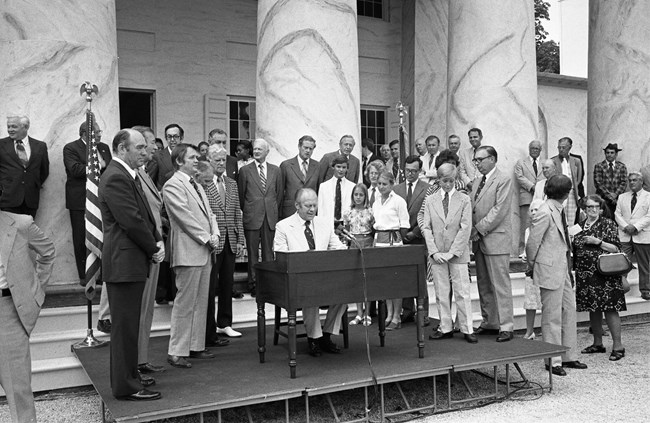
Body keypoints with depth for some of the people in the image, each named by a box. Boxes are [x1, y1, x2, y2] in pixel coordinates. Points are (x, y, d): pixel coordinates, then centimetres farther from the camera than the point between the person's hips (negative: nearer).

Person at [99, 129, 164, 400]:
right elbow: (131, 221, -21)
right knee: (125, 326, -1)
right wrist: (153, 249, -10)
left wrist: (157, 241, 3)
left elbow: (144, 215, 17)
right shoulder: (115, 178, -17)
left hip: (133, 262, 10)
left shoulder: (128, 175, 15)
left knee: (128, 325, 18)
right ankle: (126, 387, 9)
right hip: (124, 263, -10)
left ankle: (128, 376, 30)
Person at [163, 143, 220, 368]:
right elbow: (185, 217, -16)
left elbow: (208, 213, 18)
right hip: (188, 252, -9)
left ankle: (196, 346, 22)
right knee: (185, 303, -5)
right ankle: (176, 352, 3)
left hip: (204, 252, 9)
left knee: (201, 302, 13)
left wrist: (214, 234, 0)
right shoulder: (173, 185, -9)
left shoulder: (197, 186, 19)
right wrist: (207, 238, -13)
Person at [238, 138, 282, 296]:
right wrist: (246, 212, 6)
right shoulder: (245, 170, 1)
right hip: (252, 217, -2)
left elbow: (279, 193, 13)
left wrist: (273, 210, 10)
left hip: (270, 217, 2)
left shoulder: (275, 170, 8)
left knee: (268, 252, 6)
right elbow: (240, 195, 5)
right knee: (252, 253, 2)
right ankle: (253, 283, 9)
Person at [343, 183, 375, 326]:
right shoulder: (348, 212, 5)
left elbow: (374, 229, 3)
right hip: (353, 244, 2)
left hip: (367, 244, -2)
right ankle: (359, 313, 12)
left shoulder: (370, 211, -2)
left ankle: (367, 314, 6)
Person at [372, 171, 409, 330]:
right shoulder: (376, 203, 15)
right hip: (379, 240, 6)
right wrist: (376, 239, 10)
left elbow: (404, 226, -5)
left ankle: (396, 318, 1)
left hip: (393, 240, -6)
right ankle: (389, 314, 15)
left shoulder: (398, 201, -4)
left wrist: (397, 240, -9)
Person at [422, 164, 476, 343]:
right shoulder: (430, 200, 7)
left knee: (462, 292, 0)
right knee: (441, 293, 7)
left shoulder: (464, 200, 0)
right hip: (437, 254, 2)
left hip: (458, 254, -2)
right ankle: (445, 328, 16)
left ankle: (467, 329, 8)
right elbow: (426, 227, 4)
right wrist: (434, 252, -7)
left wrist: (452, 252, -11)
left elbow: (465, 228, -5)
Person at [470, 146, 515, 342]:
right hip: (479, 239, 8)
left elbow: (499, 210, -14)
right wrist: (472, 230, 1)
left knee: (500, 284, -5)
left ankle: (506, 326, 0)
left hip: (496, 239, -8)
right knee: (483, 284, 11)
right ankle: (489, 322, 20)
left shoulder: (504, 180, -7)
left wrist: (480, 229, -13)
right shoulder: (476, 182, 17)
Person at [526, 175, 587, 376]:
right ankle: (553, 361, 13)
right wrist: (532, 266, -1)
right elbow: (532, 243, -14)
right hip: (550, 270, -9)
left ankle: (569, 356, 27)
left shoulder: (559, 210, 7)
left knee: (569, 310, 15)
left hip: (563, 269, 9)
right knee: (552, 316, 1)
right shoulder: (545, 214, -20)